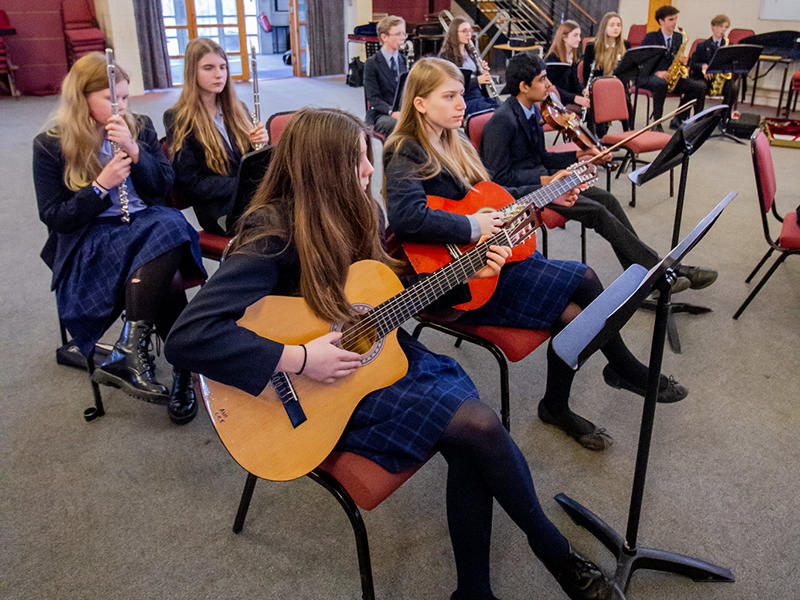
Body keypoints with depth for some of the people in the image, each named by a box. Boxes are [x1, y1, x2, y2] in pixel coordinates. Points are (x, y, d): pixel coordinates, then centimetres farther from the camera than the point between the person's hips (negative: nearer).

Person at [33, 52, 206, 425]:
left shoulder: (140, 128, 11)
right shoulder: (50, 146, 1)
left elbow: (163, 187, 5)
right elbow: (54, 217, -2)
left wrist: (134, 150, -12)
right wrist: (101, 185, -16)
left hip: (148, 224, 4)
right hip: (90, 241, -3)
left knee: (170, 225, -36)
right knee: (167, 278, -34)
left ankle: (129, 351, -32)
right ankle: (184, 371, -25)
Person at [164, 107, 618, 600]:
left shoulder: (362, 213, 3)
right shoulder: (274, 235, -20)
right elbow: (188, 337, -29)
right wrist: (300, 359, -31)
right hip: (322, 391, -6)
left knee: (476, 433, -19)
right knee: (479, 425, -20)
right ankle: (555, 552, 7)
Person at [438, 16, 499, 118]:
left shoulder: (471, 53, 19)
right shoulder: (445, 56, -2)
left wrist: (484, 70, 0)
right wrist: (477, 80, -20)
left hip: (480, 95, 6)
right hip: (465, 100, -6)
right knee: (495, 111, -32)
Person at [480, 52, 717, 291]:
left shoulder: (533, 110, 10)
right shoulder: (501, 121, -18)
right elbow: (499, 177, -20)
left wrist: (578, 155, 7)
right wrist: (544, 180, -26)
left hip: (542, 177, 9)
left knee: (606, 198, -7)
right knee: (597, 211, -18)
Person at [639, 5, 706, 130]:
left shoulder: (679, 38, 14)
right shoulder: (651, 37, -1)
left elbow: (679, 59, 19)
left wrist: (683, 60, -7)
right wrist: (657, 73, -21)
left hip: (672, 77, 6)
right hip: (649, 77, -5)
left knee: (700, 88, -15)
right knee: (662, 83, -42)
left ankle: (677, 120, -7)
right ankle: (657, 123, -30)